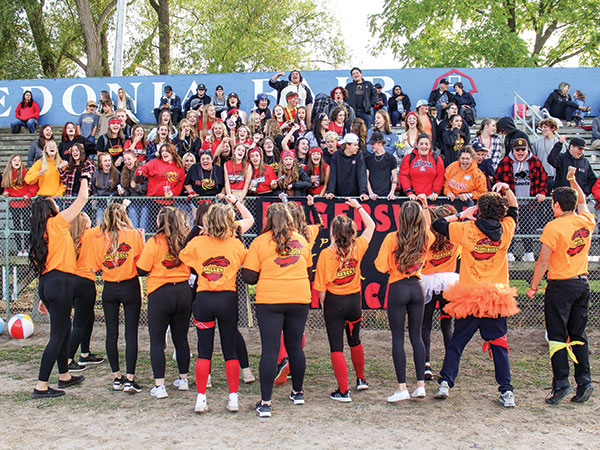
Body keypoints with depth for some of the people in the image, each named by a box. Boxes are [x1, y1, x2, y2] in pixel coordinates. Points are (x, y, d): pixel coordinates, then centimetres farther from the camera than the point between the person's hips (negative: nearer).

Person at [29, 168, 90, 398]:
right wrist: (84, 177, 13)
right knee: (58, 335, -5)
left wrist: (44, 297, 19)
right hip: (60, 282, -9)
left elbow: (42, 266, 17)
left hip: (46, 283, 9)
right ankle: (41, 386, -4)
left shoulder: (39, 233, 15)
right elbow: (82, 199, -2)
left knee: (64, 329, 22)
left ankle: (64, 375, 35)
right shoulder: (57, 223, -7)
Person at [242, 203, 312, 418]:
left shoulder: (260, 242, -3)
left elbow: (249, 277, -5)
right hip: (300, 299, 3)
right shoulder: (302, 241, 8)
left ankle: (265, 402, -2)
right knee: (295, 346, 16)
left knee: (269, 350, -2)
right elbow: (308, 269, 20)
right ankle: (298, 393, 31)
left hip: (270, 301, -3)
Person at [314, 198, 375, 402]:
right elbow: (371, 226, 12)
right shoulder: (357, 248, -6)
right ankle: (361, 380, 38)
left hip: (334, 301, -4)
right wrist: (358, 206, 18)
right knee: (355, 341, 24)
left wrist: (323, 305, 4)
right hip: (355, 300, 4)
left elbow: (321, 287, -11)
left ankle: (343, 391, -2)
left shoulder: (326, 254, -15)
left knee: (336, 347, 0)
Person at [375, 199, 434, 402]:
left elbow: (381, 266, -13)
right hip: (417, 287, 4)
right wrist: (424, 206, 29)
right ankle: (421, 384, 12)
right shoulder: (425, 237, 0)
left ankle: (402, 387, 0)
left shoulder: (392, 238, -13)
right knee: (416, 335, 12)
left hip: (398, 288, -4)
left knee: (398, 338, 1)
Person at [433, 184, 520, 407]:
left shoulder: (467, 230, -7)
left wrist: (462, 214, 12)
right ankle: (507, 392, 4)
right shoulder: (505, 231, 0)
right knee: (499, 344, 7)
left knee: (456, 343, 10)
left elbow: (438, 224, 7)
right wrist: (506, 189, 9)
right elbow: (513, 209, 20)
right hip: (497, 299, 1)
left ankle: (445, 383, 5)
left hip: (469, 299, -1)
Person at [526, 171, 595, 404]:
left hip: (561, 286, -6)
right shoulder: (586, 222, 3)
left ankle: (561, 382, -4)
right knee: (578, 335, 12)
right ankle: (584, 381, 10)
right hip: (582, 284, 6)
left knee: (557, 336, 0)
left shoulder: (553, 227, -14)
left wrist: (533, 287, -3)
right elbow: (582, 201, 28)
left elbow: (543, 262, -12)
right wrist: (573, 181, 35)